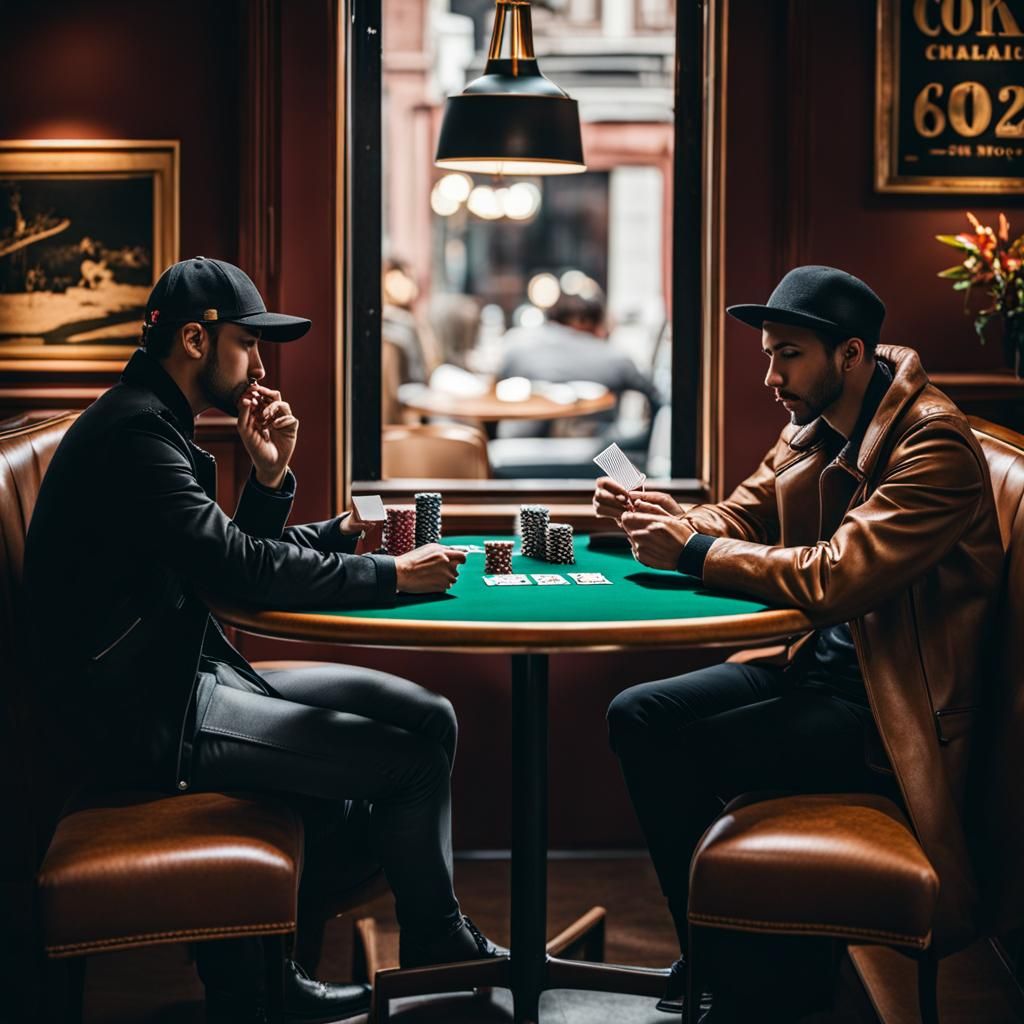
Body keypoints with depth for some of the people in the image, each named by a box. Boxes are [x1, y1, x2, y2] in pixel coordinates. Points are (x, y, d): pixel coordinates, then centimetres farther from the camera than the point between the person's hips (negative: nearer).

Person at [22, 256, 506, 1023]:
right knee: (410, 757, -13)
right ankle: (438, 951, 13)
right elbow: (240, 569, -25)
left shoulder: (153, 426, 17)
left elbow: (231, 557, 17)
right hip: (152, 715, -11)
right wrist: (392, 575, -18)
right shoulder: (132, 432, -17)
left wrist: (270, 477, 0)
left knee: (426, 717, 5)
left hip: (185, 679, 11)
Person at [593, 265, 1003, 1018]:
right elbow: (739, 519, 13)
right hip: (816, 664, 9)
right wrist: (657, 516, -8)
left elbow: (837, 575, -27)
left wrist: (693, 550, -21)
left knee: (671, 742, -19)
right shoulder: (811, 430, 8)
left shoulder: (933, 441, -19)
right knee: (636, 713, -5)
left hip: (889, 703, -9)